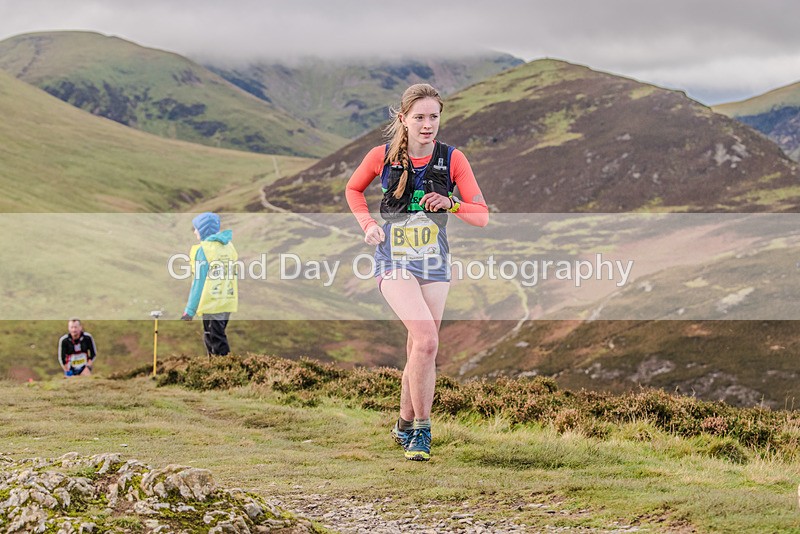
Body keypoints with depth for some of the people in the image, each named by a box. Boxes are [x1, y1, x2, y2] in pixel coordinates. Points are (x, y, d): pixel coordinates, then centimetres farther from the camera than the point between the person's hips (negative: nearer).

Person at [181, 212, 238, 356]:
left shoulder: (203, 249, -11)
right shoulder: (229, 246, 11)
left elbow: (199, 281, -12)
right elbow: (233, 277, 12)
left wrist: (189, 311, -8)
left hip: (211, 304, -7)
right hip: (228, 302, 7)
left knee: (217, 343, -2)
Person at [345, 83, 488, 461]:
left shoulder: (452, 159, -3)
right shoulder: (383, 156, -4)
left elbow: (482, 216, -3)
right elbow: (353, 189, 16)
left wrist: (451, 205, -21)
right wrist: (367, 224, 1)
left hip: (434, 263, 3)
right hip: (394, 260, -3)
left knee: (419, 350, 9)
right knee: (426, 340, -23)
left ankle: (405, 426, 29)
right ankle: (421, 428, -13)